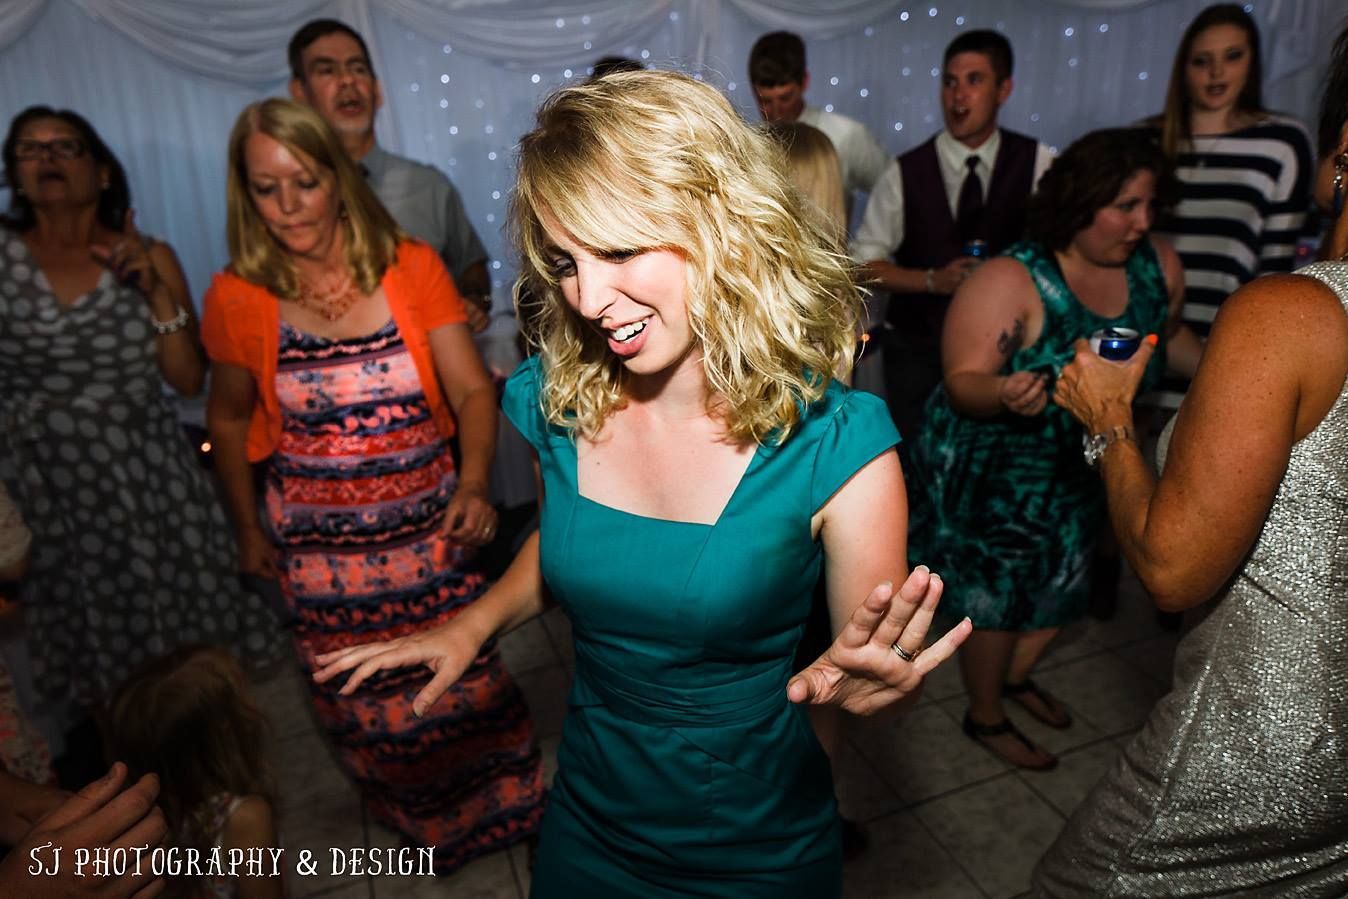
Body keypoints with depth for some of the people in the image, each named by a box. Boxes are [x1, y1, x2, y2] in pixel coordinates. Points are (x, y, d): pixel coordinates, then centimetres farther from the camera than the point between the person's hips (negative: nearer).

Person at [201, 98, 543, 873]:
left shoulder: (411, 268, -8)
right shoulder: (238, 298, -6)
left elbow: (472, 388, -12)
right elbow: (229, 421, 8)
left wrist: (473, 484, -29)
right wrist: (250, 530, 12)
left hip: (430, 533, 0)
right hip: (322, 551, 1)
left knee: (465, 685, 11)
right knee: (369, 709, 16)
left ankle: (506, 806, 42)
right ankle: (424, 822, 48)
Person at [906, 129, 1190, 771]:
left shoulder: (1157, 265, -8)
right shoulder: (1011, 280, -26)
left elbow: (1170, 339, 11)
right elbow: (962, 382, -28)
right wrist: (1004, 393, -47)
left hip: (1082, 470, 7)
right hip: (994, 475, -6)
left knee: (1064, 586, 23)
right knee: (998, 598, 9)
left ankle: (1015, 677, 53)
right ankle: (985, 717, 36)